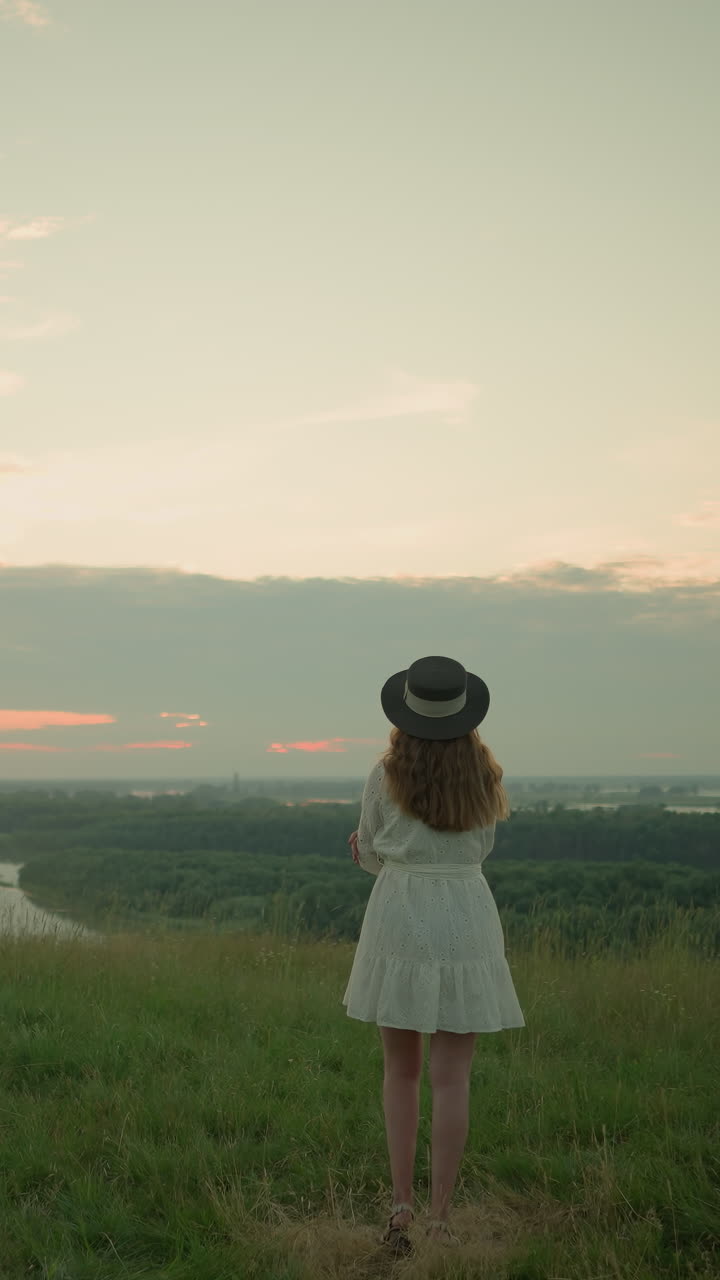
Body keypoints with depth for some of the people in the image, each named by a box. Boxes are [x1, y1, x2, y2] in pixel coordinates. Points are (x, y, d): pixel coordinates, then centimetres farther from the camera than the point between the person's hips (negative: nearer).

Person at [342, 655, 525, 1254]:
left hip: (399, 923, 0)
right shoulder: (486, 777, 1)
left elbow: (373, 855, 6)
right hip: (465, 923, 0)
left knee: (402, 1069, 15)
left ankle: (402, 1206, 14)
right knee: (451, 1077, 4)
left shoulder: (386, 775, -5)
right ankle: (440, 1218, 5)